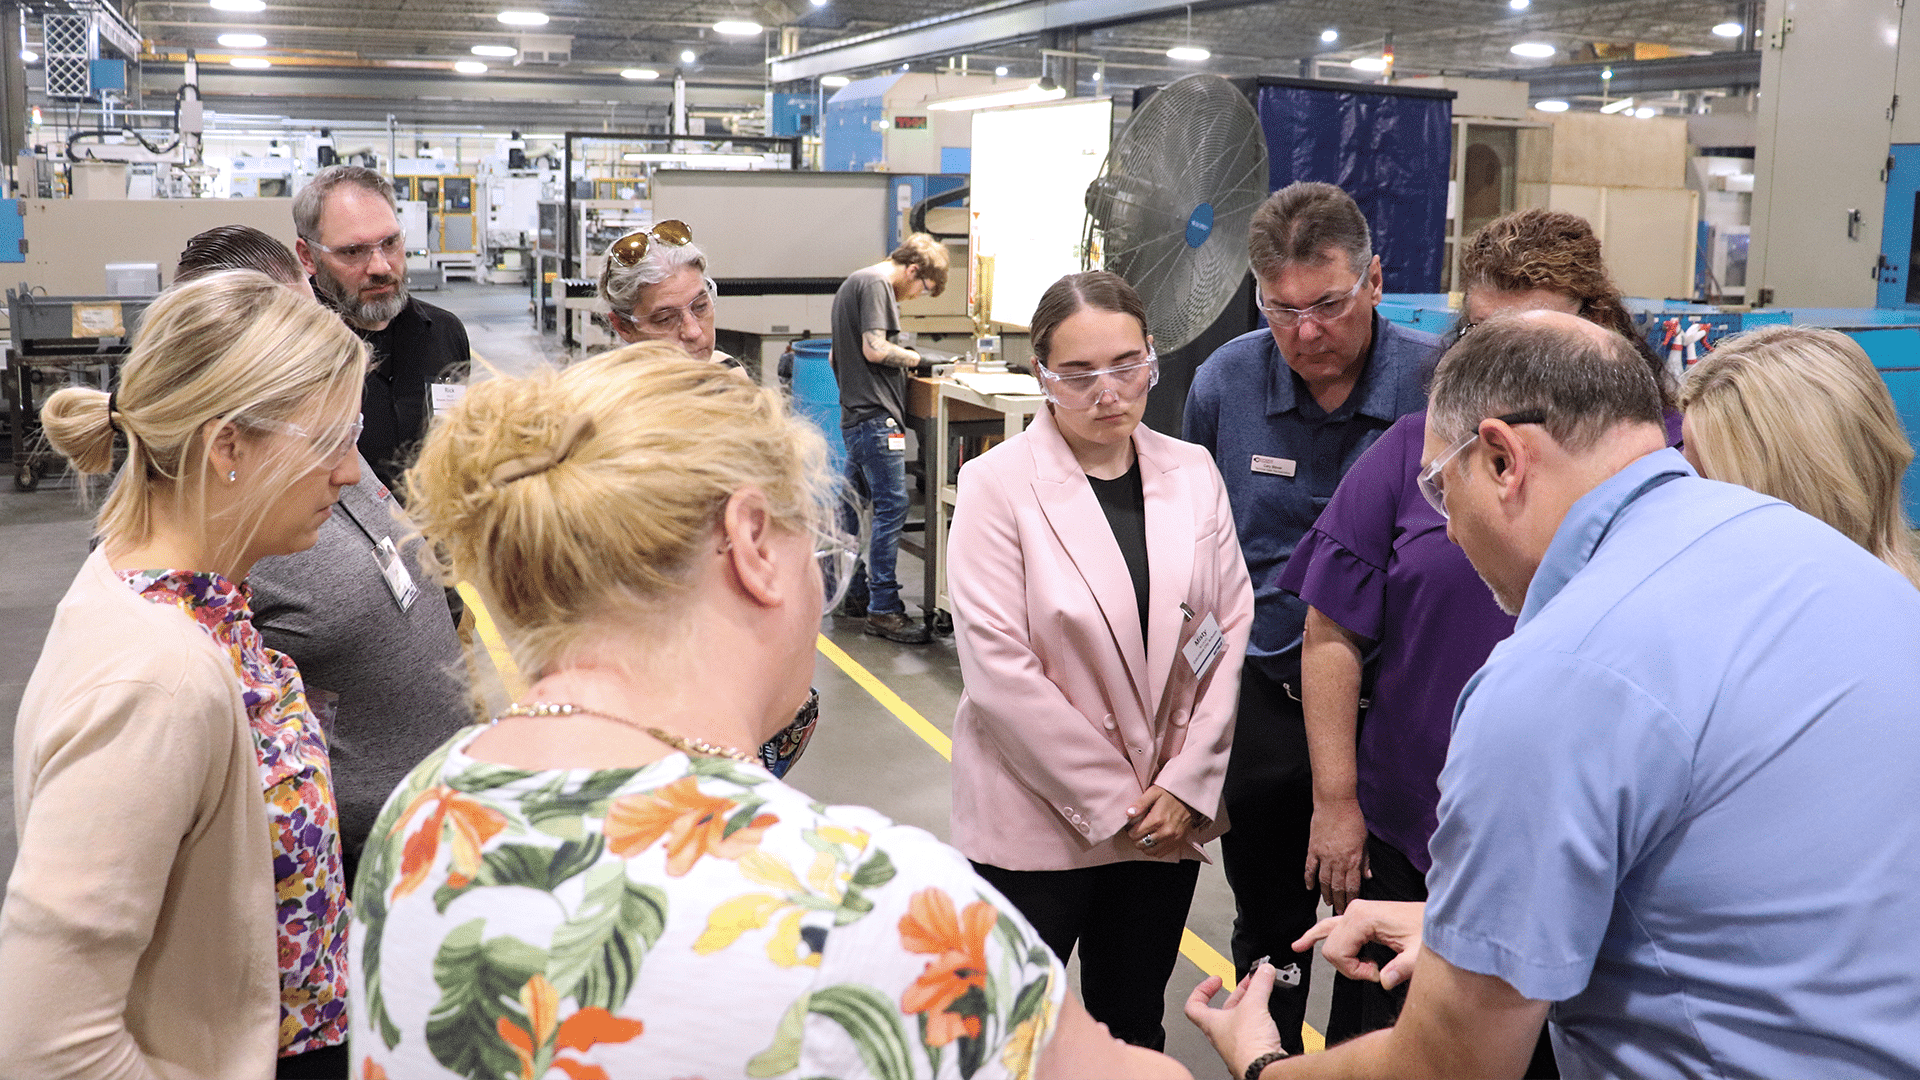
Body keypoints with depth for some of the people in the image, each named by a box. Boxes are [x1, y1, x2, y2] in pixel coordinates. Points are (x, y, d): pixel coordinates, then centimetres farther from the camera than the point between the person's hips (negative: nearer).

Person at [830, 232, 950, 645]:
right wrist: (910, 357, -5)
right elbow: (875, 348, -19)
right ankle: (883, 608, -10)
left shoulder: (853, 283, 22)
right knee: (891, 507, -10)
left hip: (855, 416, 11)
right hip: (875, 414, -11)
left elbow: (835, 356, 27)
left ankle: (855, 593, 24)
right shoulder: (874, 284, -10)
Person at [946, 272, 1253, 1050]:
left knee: (1134, 1029, 17)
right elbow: (997, 664, -16)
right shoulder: (997, 484, -11)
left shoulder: (1192, 474, 2)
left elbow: (1232, 628, 2)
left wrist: (1187, 782, -6)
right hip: (1040, 818, -4)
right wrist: (1111, 801, -13)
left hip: (1169, 817, 4)